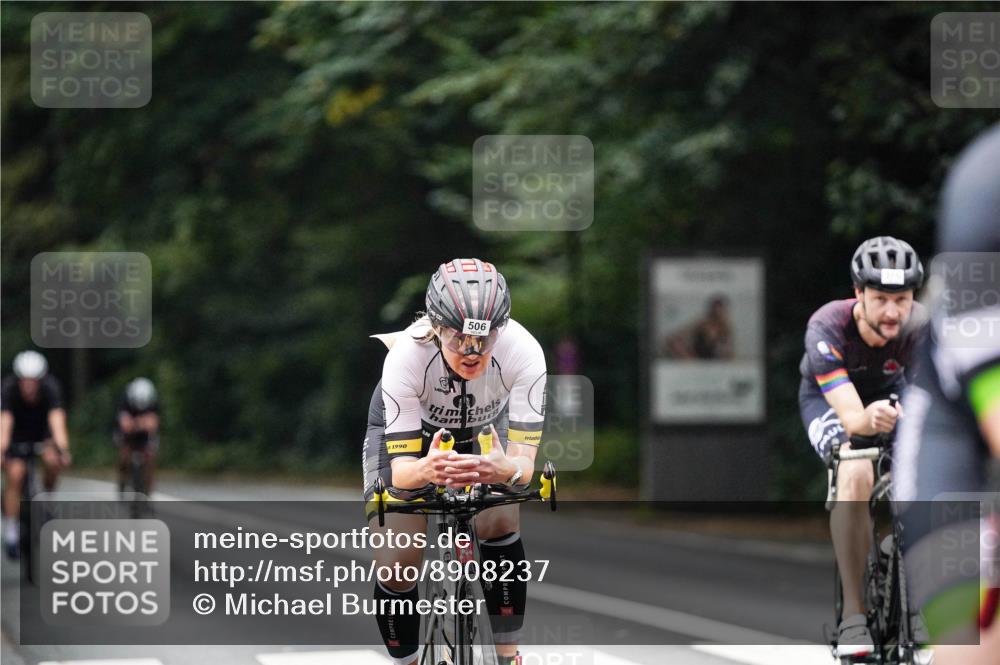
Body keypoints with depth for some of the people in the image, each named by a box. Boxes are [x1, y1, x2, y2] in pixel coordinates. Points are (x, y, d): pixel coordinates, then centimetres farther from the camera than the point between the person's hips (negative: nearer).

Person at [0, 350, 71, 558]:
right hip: (18, 434, 0)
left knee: (52, 461, -29)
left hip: (43, 431, 0)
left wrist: (63, 450, -57)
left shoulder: (51, 388, -31)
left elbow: (57, 421, -42)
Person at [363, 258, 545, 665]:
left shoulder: (523, 353, -38)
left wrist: (506, 471, -62)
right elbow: (400, 468, -38)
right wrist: (425, 470, -62)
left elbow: (524, 459, -38)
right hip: (403, 426, -1)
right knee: (395, 566, -11)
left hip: (482, 426, 1)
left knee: (500, 523, -24)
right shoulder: (407, 357, -40)